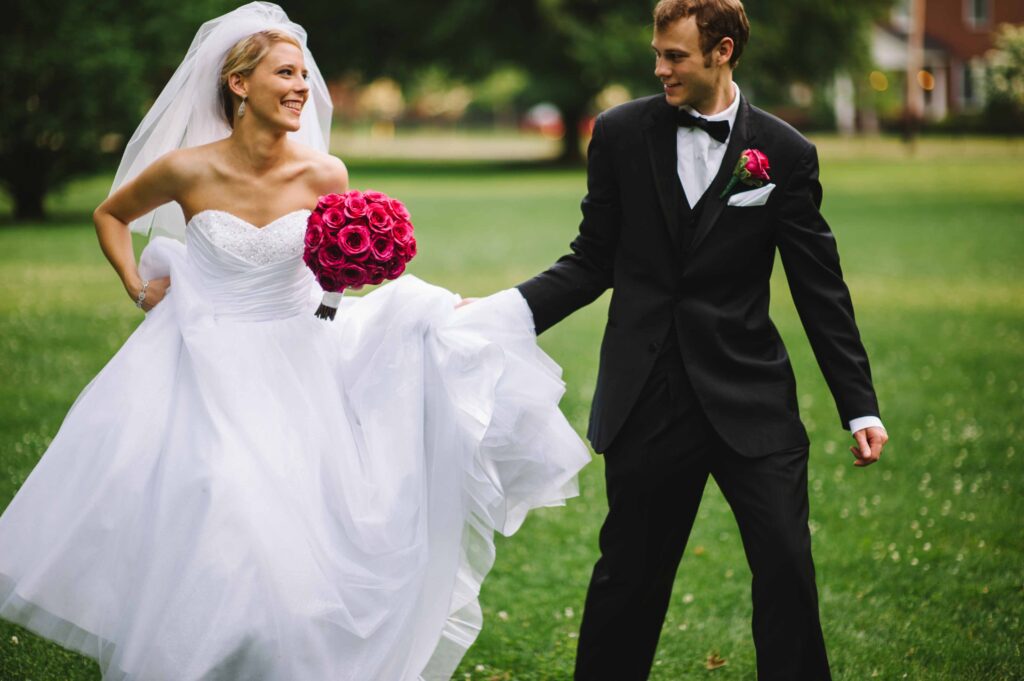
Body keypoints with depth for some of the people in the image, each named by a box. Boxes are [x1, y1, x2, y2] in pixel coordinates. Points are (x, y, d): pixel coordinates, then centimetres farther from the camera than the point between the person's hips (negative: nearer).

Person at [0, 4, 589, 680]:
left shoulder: (323, 175, -7)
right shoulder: (189, 169, -9)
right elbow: (111, 215, 11)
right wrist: (138, 289, 2)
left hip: (290, 370, 1)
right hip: (199, 370, -1)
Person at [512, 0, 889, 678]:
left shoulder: (785, 153, 0)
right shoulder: (622, 133, 3)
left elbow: (821, 290, 3)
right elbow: (594, 262, 7)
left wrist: (860, 407, 1)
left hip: (750, 398, -1)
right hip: (648, 404, 1)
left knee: (787, 569, -4)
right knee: (629, 573, 7)